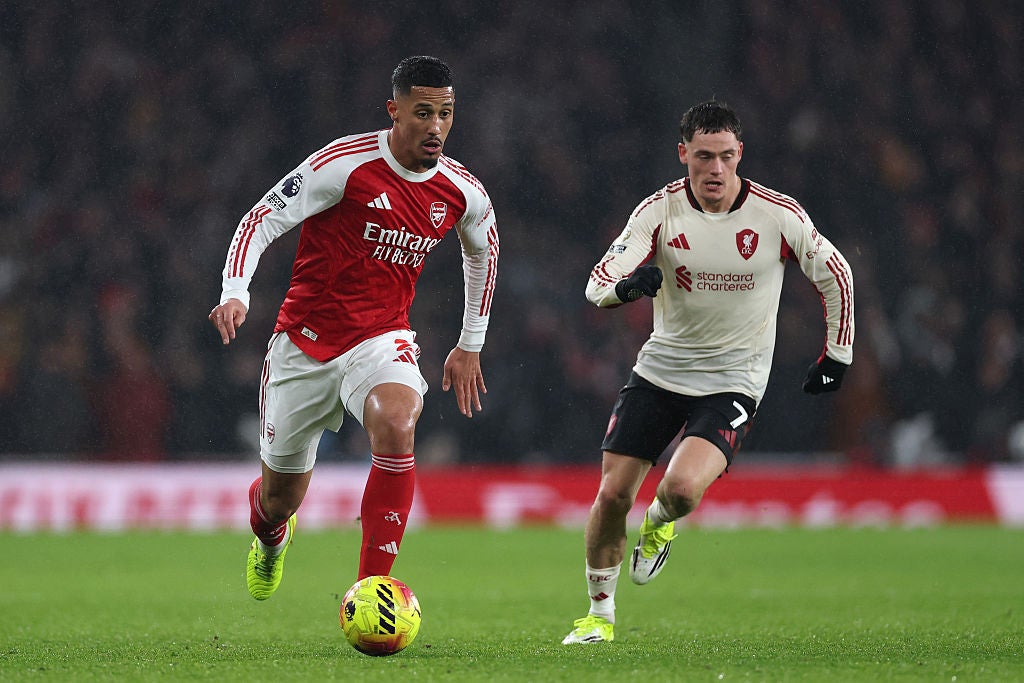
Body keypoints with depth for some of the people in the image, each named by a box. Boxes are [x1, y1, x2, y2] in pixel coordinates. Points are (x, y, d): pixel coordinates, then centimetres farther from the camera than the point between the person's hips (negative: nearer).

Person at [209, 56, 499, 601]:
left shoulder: (463, 192, -3)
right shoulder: (345, 164, -17)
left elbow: (483, 251, 20)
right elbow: (260, 222, -13)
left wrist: (470, 346, 22)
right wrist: (235, 294, -29)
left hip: (382, 341, 1)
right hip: (305, 341, -1)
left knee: (396, 426, -34)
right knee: (280, 494, 10)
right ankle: (269, 534, 52)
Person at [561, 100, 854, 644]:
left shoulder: (778, 215, -11)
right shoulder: (660, 211, -9)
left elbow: (834, 273, 5)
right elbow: (598, 282, -17)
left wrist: (838, 352, 8)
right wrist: (627, 284, -40)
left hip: (732, 382, -2)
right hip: (659, 369, 2)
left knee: (682, 487, -26)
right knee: (612, 493, -5)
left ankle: (659, 524, 12)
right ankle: (599, 613, 17)